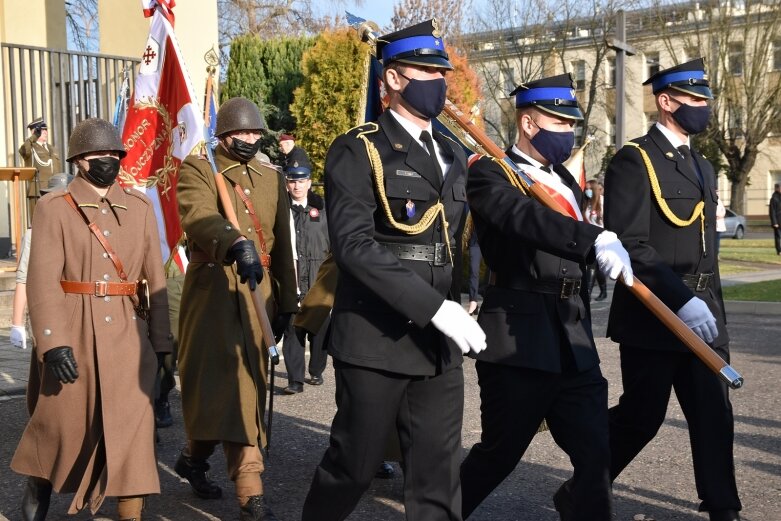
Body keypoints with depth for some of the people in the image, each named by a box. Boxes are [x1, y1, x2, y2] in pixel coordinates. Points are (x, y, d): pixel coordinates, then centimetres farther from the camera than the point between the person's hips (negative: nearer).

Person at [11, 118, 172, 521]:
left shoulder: (140, 207, 8)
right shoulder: (54, 208, -1)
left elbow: (154, 278, 7)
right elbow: (42, 280, -10)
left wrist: (160, 341, 3)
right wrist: (52, 342, -19)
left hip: (129, 334, 2)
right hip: (74, 334, -2)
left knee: (131, 426, 1)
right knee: (62, 423, 10)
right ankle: (38, 487, 39)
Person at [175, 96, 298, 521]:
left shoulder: (272, 179, 18)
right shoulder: (198, 169, 1)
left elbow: (282, 246, 18)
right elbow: (199, 216, -21)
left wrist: (286, 303, 14)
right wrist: (238, 244, -39)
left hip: (256, 294, 5)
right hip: (212, 292, -5)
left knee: (246, 389, 8)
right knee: (229, 389, -6)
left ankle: (195, 457, 32)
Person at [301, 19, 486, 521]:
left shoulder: (455, 156, 15)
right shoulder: (358, 151, -6)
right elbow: (354, 245, -18)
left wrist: (456, 306, 10)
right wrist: (434, 307, -22)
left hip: (439, 344, 6)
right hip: (376, 340, -5)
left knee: (438, 473, 6)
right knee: (355, 463, 7)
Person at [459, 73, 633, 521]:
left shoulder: (566, 180, 17)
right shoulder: (490, 174, -7)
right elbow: (524, 217, -28)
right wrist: (596, 239, -42)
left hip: (574, 342, 7)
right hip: (517, 341, -6)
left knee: (595, 456, 3)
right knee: (499, 455, 6)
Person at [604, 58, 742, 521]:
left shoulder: (703, 167, 17)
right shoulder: (634, 161, -10)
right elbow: (629, 244, -19)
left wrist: (714, 310, 17)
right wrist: (680, 299, -25)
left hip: (701, 317, 7)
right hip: (653, 319, -7)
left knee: (714, 416, 6)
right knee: (641, 418, 3)